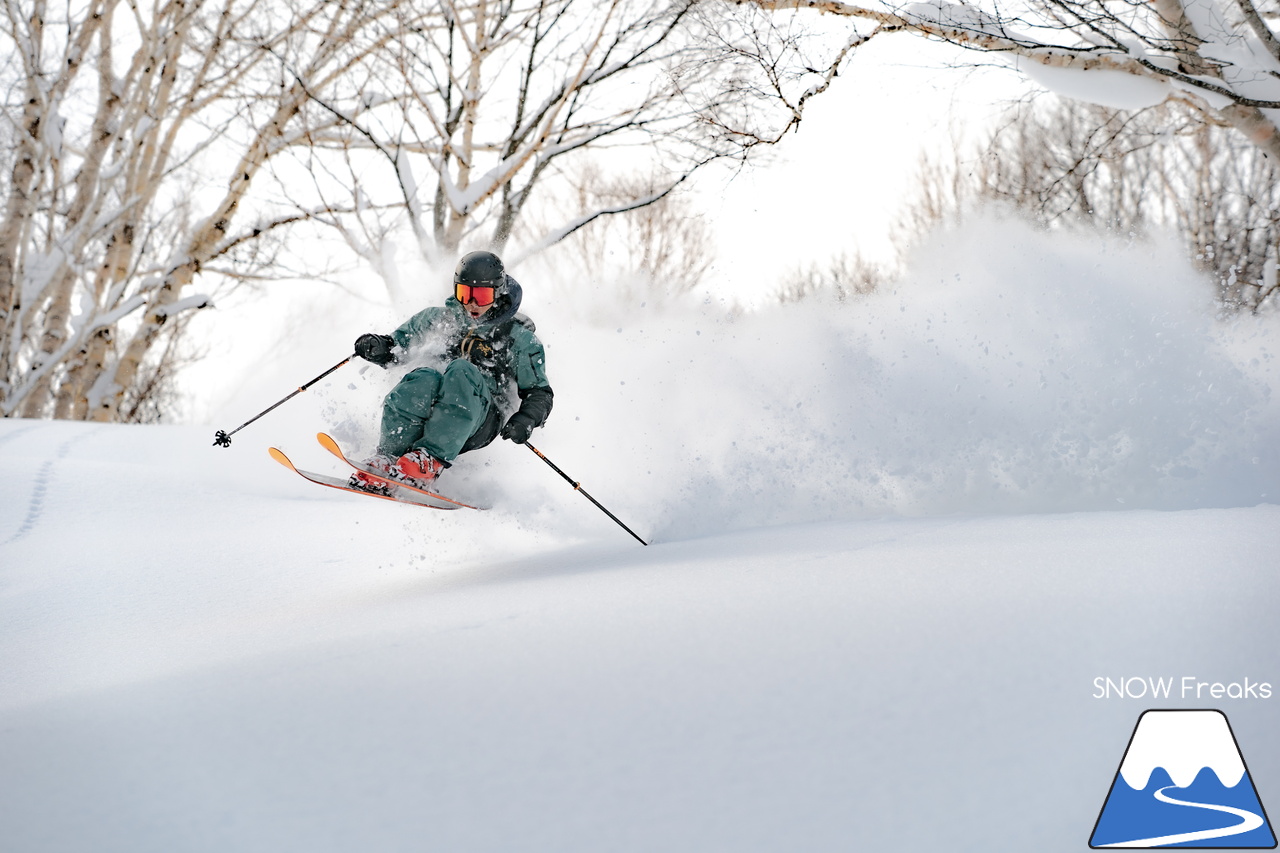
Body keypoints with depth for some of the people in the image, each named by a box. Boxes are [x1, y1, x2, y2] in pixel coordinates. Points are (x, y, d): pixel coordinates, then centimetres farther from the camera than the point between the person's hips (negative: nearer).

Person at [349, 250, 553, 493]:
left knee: (462, 371, -34)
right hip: (424, 412, 2)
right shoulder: (441, 318, 20)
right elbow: (400, 342, 28)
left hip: (477, 421, -2)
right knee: (423, 379, -34)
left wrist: (526, 419, -11)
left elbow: (540, 393, 12)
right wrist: (379, 347, 3)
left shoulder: (518, 339, 12)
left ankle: (430, 460, -44)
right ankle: (387, 460, -37)